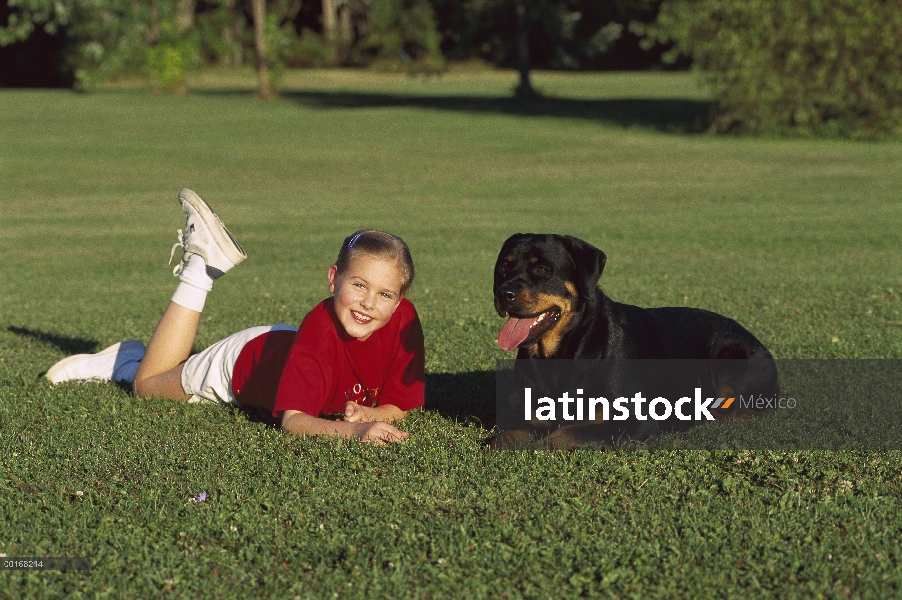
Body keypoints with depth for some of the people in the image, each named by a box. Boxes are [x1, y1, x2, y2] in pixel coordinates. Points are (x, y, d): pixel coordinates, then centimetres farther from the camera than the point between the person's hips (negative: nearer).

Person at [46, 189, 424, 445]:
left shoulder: (404, 321, -31)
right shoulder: (319, 329, -44)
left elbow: (398, 407, -19)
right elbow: (292, 420, -47)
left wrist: (369, 414, -41)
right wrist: (351, 430, -63)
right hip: (242, 361, -5)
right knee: (147, 384, 21)